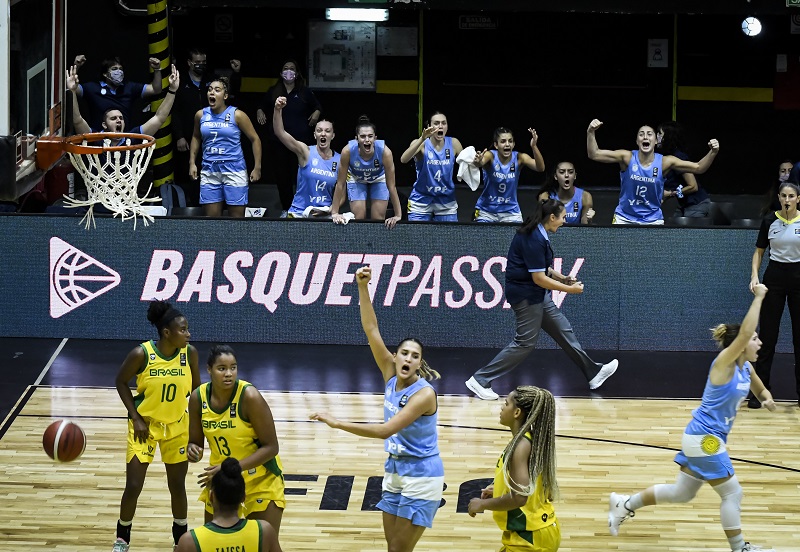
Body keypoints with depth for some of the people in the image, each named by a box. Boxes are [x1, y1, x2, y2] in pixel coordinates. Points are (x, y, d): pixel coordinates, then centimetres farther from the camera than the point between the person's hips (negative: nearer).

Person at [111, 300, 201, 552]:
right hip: (145, 425, -2)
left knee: (177, 485, 10)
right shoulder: (141, 354, -23)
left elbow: (196, 389, 1)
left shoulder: (189, 353, -14)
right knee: (133, 486, -1)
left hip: (177, 427, 2)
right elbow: (121, 382, -7)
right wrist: (135, 417, -12)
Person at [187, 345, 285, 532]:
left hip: (261, 481, -5)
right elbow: (195, 441, 1)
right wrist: (193, 451, -24)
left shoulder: (249, 397, -25)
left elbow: (271, 447, -22)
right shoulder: (198, 397, -10)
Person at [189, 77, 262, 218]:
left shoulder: (237, 115, -6)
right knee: (211, 217, 3)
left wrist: (257, 168, -5)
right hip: (209, 171, 3)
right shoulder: (201, 115, 5)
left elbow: (255, 139, -1)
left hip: (234, 170, -3)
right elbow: (196, 137, 22)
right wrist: (192, 163, 14)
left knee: (237, 217, -1)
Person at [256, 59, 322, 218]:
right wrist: (260, 111, 4)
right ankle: (286, 209, 16)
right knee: (282, 176, 5)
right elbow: (262, 106, 25)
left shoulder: (305, 92, 5)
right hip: (278, 141, 2)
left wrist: (317, 113, -5)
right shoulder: (273, 92, 10)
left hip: (301, 140, -2)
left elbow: (318, 106, 16)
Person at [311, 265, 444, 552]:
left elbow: (385, 430, -28)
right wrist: (362, 287, -18)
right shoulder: (391, 375, -2)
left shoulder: (424, 394, -21)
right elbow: (371, 329, -7)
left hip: (421, 477, -7)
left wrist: (337, 423, -29)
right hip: (395, 471, 7)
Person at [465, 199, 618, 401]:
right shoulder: (534, 240, -25)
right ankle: (480, 380, -1)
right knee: (526, 341, -5)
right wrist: (569, 289, -16)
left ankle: (593, 373, 23)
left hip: (536, 294, 10)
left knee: (563, 330, 14)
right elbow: (539, 278, -24)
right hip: (525, 294, -10)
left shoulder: (536, 233, 6)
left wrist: (561, 278, 9)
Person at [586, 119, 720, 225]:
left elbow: (698, 168, -8)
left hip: (653, 219, 0)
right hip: (625, 218, 0)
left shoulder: (665, 162, -9)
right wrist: (590, 133, -33)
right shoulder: (627, 158, -11)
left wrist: (712, 153, -26)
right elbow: (594, 155, -16)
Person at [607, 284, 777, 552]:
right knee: (733, 493, -2)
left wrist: (767, 399, 2)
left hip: (705, 438, 10)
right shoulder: (724, 363, -18)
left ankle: (624, 505, 28)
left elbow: (760, 389, 27)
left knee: (681, 493, 18)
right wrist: (758, 298, -30)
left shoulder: (745, 367, 7)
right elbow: (744, 333, -34)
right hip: (704, 439, -10)